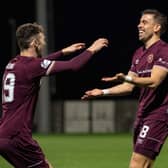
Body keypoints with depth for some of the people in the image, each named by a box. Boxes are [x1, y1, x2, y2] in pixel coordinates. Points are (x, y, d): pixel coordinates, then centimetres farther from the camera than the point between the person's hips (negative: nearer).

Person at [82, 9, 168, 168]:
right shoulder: (139, 53, 17)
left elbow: (154, 81, -23)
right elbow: (128, 87, 19)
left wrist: (126, 78, -35)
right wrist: (102, 92, 8)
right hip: (142, 113, 9)